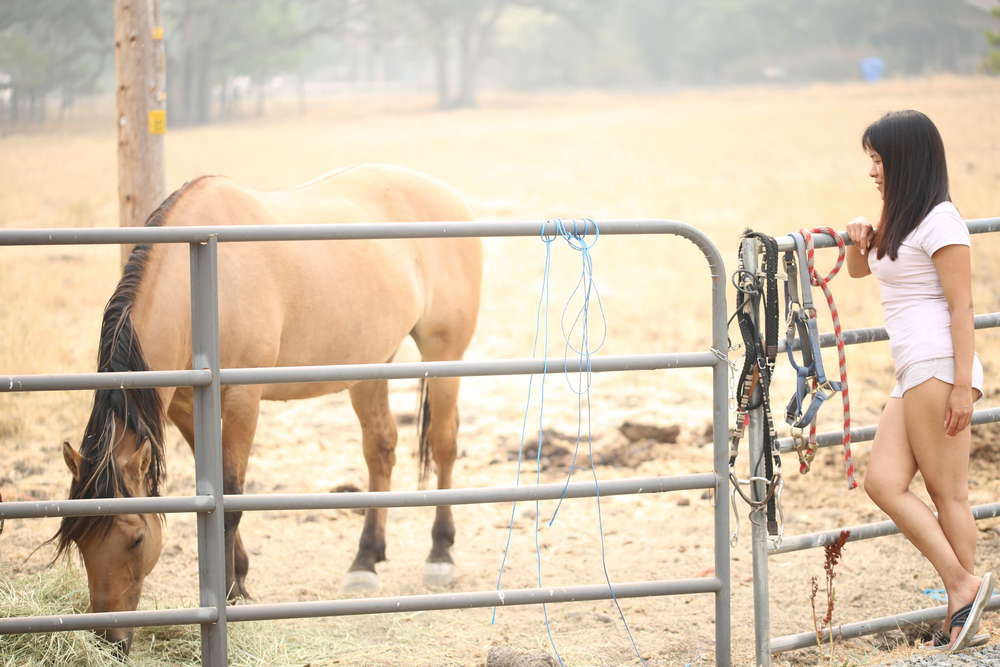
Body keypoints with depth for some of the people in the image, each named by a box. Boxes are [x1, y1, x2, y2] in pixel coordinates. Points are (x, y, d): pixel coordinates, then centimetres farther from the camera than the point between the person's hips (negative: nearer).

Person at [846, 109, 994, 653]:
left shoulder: (938, 221, -7)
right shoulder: (898, 220, 21)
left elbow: (960, 307, -13)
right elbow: (858, 268, 37)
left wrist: (962, 384, -19)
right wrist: (860, 238, 13)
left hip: (939, 368, -9)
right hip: (911, 374, 9)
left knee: (947, 492, -8)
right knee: (883, 483, -2)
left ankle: (962, 599, -5)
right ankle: (963, 587, -4)